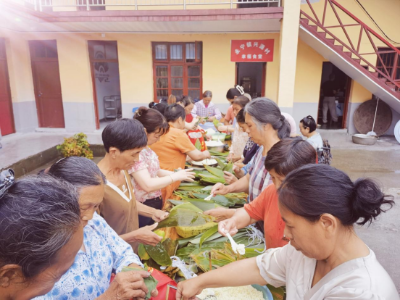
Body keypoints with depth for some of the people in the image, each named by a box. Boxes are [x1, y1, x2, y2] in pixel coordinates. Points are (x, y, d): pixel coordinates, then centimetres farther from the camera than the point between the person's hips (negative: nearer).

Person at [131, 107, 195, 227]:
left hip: (154, 203, 9)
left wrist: (175, 173, 0)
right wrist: (175, 177, -19)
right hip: (142, 208, -9)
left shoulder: (145, 148, 3)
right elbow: (148, 185, -30)